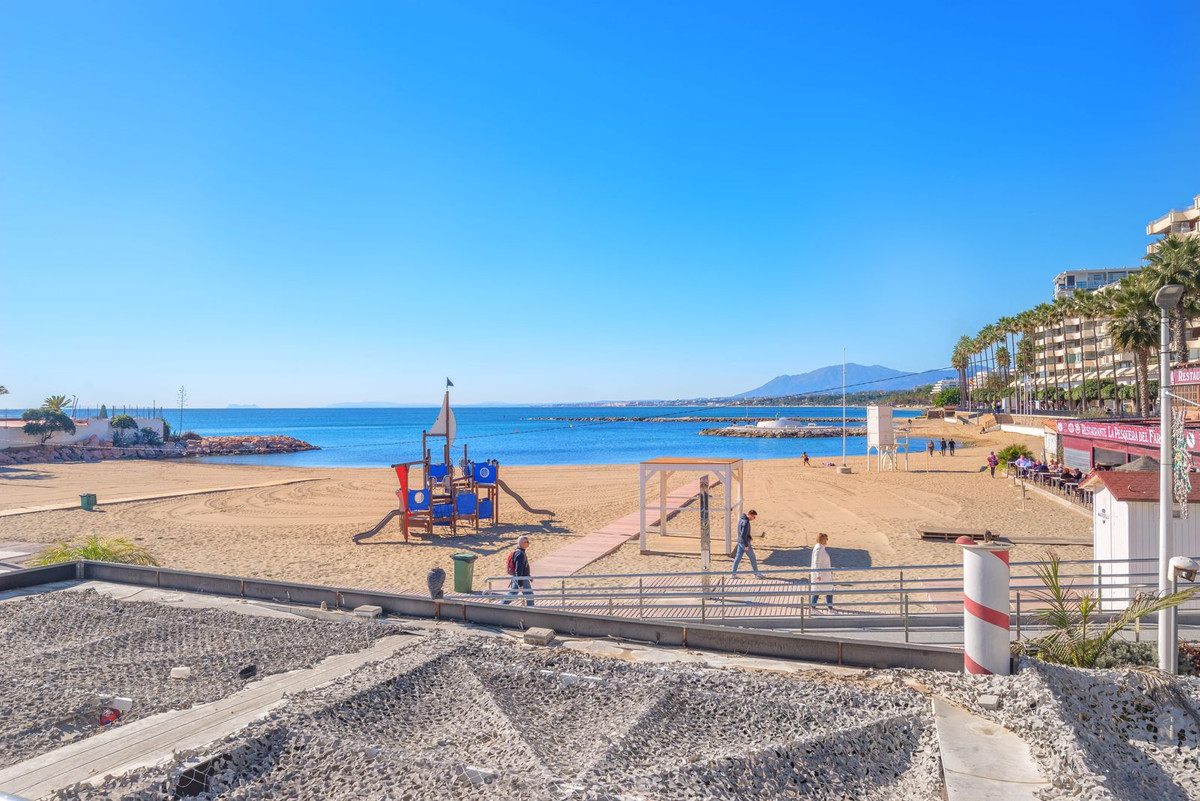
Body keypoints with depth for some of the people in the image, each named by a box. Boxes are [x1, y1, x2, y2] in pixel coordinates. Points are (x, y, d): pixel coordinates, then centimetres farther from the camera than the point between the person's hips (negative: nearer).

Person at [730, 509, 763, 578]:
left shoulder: (741, 519, 5)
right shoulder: (746, 522, -26)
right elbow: (743, 535, -28)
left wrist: (749, 539, 20)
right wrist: (746, 545, -21)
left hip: (740, 541, 9)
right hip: (744, 542, -9)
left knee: (738, 556, 12)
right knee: (752, 558, 6)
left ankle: (733, 572, 13)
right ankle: (756, 573, 18)